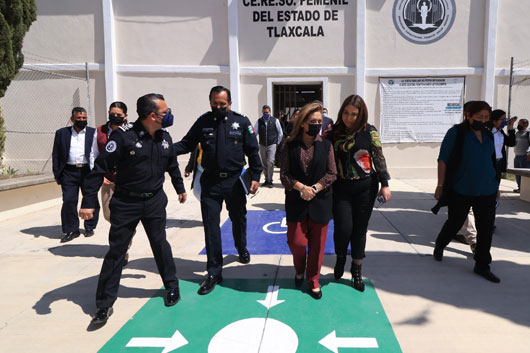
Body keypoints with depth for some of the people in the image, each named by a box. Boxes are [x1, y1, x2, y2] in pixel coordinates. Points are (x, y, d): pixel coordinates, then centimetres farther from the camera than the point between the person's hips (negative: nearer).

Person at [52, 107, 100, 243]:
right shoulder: (61, 133, 10)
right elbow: (56, 154, 11)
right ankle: (71, 230, 10)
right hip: (69, 172, 1)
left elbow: (94, 154, 1)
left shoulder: (93, 133, 5)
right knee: (69, 201, -2)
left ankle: (89, 227, 23)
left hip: (87, 171, -1)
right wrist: (57, 173, 4)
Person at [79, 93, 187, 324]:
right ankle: (105, 303, 17)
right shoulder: (124, 136, -18)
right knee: (116, 251, 4)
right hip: (126, 203, -4)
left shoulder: (164, 137, 1)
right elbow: (101, 168, -17)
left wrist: (180, 188, 26)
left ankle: (172, 286, 32)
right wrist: (88, 202, -20)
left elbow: (172, 165, 18)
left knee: (160, 244, 14)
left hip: (155, 201, 4)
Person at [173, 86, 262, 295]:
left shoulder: (241, 122, -1)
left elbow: (253, 150, 1)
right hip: (210, 182, 1)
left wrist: (255, 176, -4)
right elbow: (187, 144, 4)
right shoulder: (203, 122, 3)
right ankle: (214, 273, 12)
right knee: (211, 227, 1)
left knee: (238, 219, 18)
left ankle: (241, 249, 49)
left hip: (234, 181, 0)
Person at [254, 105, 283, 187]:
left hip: (272, 145, -3)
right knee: (264, 164, 10)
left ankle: (270, 181, -4)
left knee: (270, 162, -14)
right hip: (262, 145, 3)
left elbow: (280, 133, 7)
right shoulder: (259, 121, 4)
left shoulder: (275, 120, -1)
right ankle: (266, 180, 23)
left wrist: (277, 143, 5)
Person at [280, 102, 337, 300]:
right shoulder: (290, 145, -2)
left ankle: (313, 281, 25)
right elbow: (284, 174, -3)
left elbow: (332, 174, 0)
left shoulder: (326, 145, 1)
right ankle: (299, 271, 33)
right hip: (296, 202, -1)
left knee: (317, 243, 7)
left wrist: (315, 188, -14)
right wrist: (301, 187, -18)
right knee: (296, 241, 1)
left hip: (320, 202, 1)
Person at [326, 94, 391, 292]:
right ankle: (340, 258, 28)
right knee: (343, 227, -6)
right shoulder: (333, 132, -1)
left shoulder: (369, 132, -3)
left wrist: (385, 184, -2)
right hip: (341, 187, 0)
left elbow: (379, 158, 0)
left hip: (366, 186, 0)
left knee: (360, 229, 7)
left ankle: (356, 271, 25)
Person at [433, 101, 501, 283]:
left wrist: (496, 186, 18)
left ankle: (482, 266, 15)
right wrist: (440, 185, -11)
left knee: (486, 228, 3)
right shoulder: (456, 132, -7)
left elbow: (492, 161, 19)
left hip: (486, 192, 5)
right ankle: (439, 246, 37)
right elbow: (443, 160, -8)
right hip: (461, 191, -5)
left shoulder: (488, 135, 10)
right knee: (454, 223, 9)